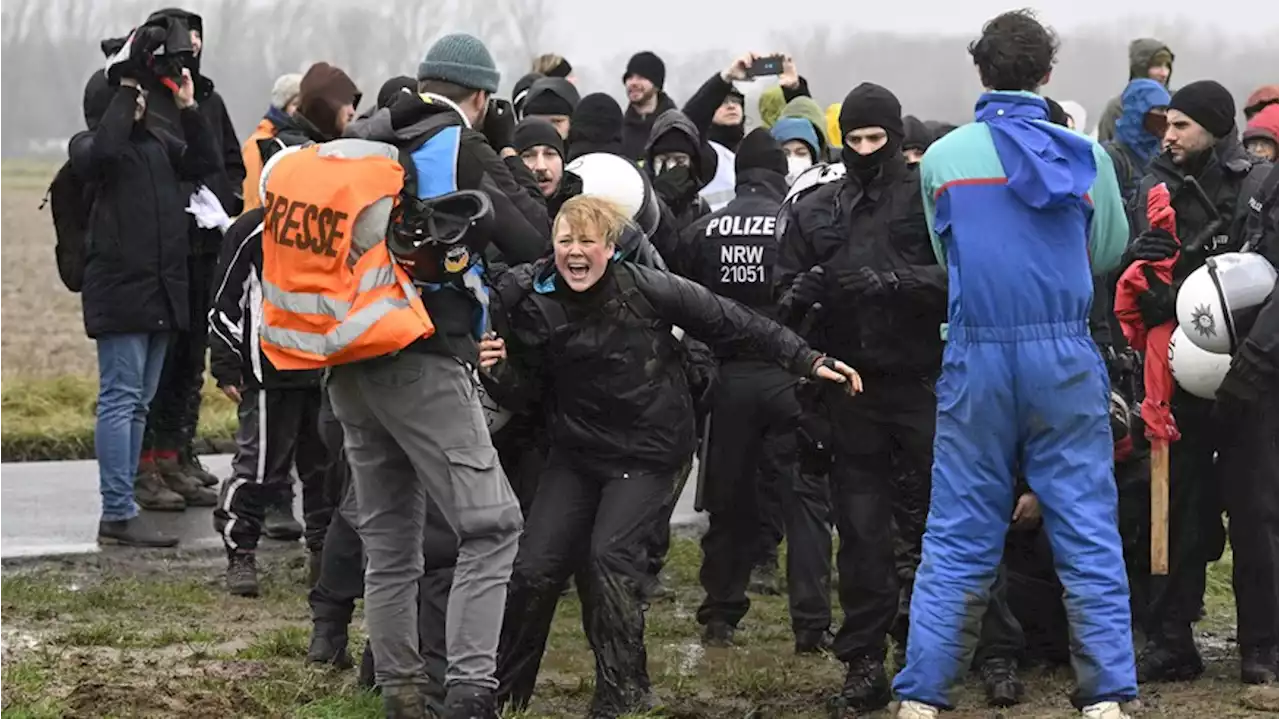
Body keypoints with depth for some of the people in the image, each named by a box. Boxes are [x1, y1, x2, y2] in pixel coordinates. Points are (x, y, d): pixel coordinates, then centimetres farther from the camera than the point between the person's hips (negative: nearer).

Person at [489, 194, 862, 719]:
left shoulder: (648, 290, -16)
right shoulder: (535, 306, -8)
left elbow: (730, 323, -8)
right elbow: (527, 391, 3)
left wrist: (807, 361, -7)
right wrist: (502, 369, -20)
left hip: (647, 452, -3)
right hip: (578, 451, 3)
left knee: (609, 557, -21)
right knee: (534, 568, -4)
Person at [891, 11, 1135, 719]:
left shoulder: (943, 158, 0)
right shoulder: (1085, 156, 0)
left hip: (978, 359, 0)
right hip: (1067, 361, 0)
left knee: (957, 537, 4)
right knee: (1088, 533, 4)